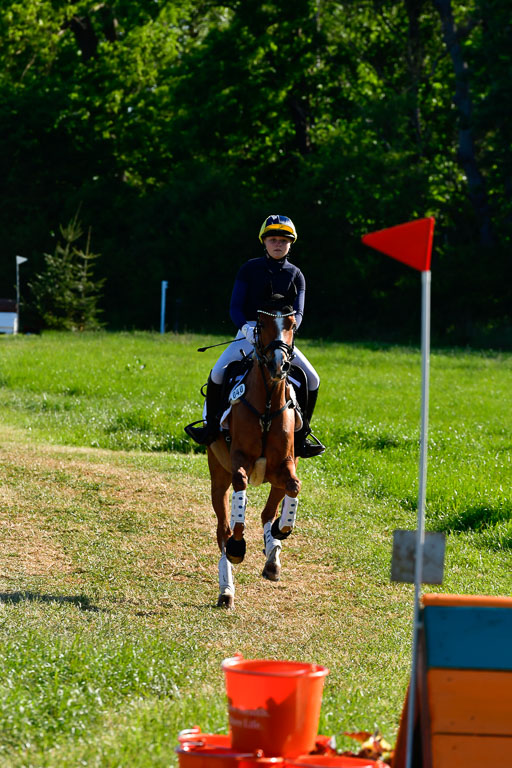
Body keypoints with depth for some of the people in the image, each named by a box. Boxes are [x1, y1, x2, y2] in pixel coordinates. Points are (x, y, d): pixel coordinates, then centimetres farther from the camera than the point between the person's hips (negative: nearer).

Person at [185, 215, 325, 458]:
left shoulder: (295, 275, 4)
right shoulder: (250, 269, 0)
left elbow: (298, 313, -5)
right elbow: (235, 307, -5)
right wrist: (246, 328, -26)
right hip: (249, 333, -2)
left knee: (312, 379, -12)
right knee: (218, 372, -23)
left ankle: (301, 434, 2)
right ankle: (211, 424, -5)